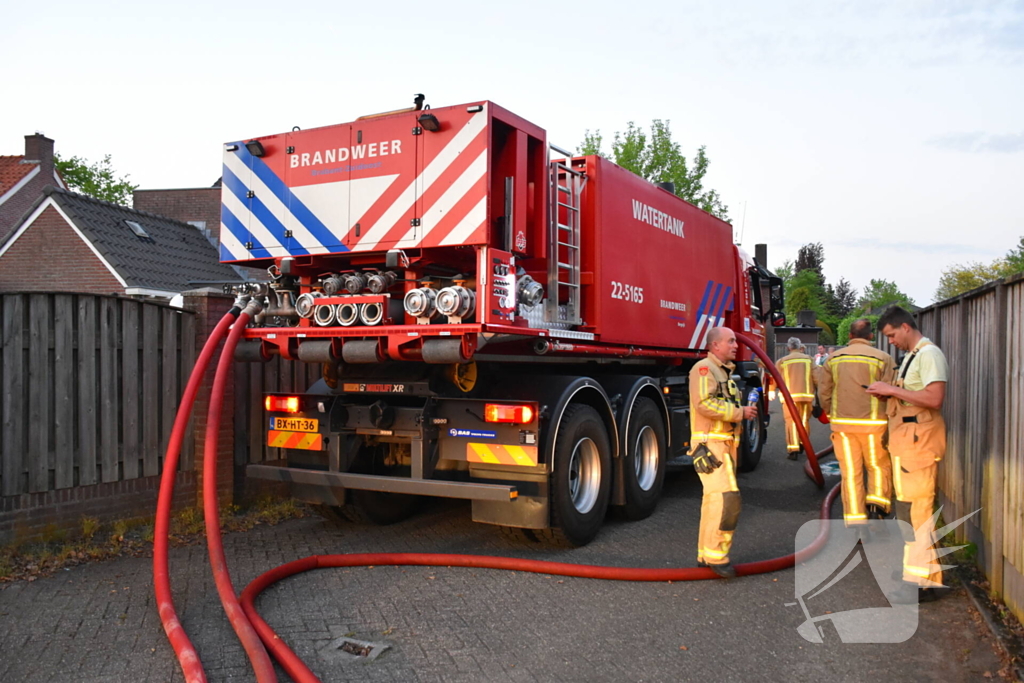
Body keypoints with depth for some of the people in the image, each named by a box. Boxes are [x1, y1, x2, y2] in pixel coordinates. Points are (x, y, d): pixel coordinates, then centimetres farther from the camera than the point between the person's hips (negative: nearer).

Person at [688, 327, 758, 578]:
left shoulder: (725, 371, 22)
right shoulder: (704, 368, -11)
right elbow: (704, 404, -24)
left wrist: (745, 412, 15)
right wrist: (740, 413, -17)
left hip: (726, 444, 10)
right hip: (710, 444, -10)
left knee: (714, 500, 12)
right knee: (726, 497, -16)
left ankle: (706, 554, 19)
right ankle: (716, 555, -9)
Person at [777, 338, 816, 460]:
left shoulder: (782, 361, 2)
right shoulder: (809, 359, 6)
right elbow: (815, 377, 2)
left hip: (790, 395, -2)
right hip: (807, 394, 2)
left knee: (792, 421, -3)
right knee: (804, 420, 16)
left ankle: (793, 449, -13)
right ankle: (802, 444, 30)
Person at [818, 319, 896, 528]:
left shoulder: (833, 359, 5)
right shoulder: (882, 358, -5)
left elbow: (823, 393, 5)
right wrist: (890, 423, 2)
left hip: (842, 423, 3)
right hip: (873, 423, -3)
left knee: (850, 472, 7)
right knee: (879, 466, 17)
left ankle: (855, 521, 10)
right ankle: (877, 503, 2)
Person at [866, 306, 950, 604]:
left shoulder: (929, 354, -13)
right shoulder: (911, 356, 17)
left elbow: (934, 399, -24)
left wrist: (892, 389, -19)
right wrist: (887, 394, 6)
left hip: (919, 442, -10)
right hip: (906, 441, 10)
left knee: (915, 509, -8)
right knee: (908, 506, 16)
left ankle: (922, 581, -1)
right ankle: (915, 569, 28)